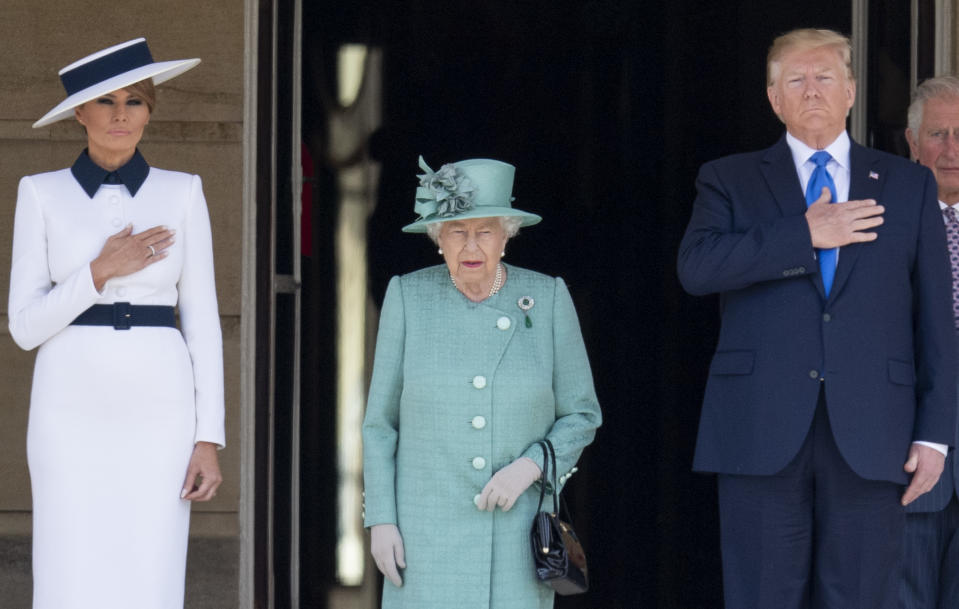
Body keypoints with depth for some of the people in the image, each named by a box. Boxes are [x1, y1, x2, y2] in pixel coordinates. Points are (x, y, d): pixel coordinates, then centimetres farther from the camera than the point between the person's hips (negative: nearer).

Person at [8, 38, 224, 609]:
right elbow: (26, 325, 0)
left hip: (157, 412, 1)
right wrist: (102, 271, -14)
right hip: (73, 411, 0)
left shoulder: (182, 193, 6)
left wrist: (209, 439, -2)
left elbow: (202, 321, 5)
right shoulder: (42, 194, 4)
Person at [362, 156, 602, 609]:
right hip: (430, 524, -1)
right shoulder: (409, 297, -3)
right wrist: (381, 520, -6)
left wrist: (527, 468, -15)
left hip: (517, 528, 1)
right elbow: (381, 420, 2)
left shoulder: (547, 299, -3)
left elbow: (581, 417, 3)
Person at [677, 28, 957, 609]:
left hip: (869, 439, 1)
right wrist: (806, 236, -12)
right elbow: (696, 266, -8)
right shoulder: (729, 181, 12)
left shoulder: (909, 186, 14)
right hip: (762, 431, 0)